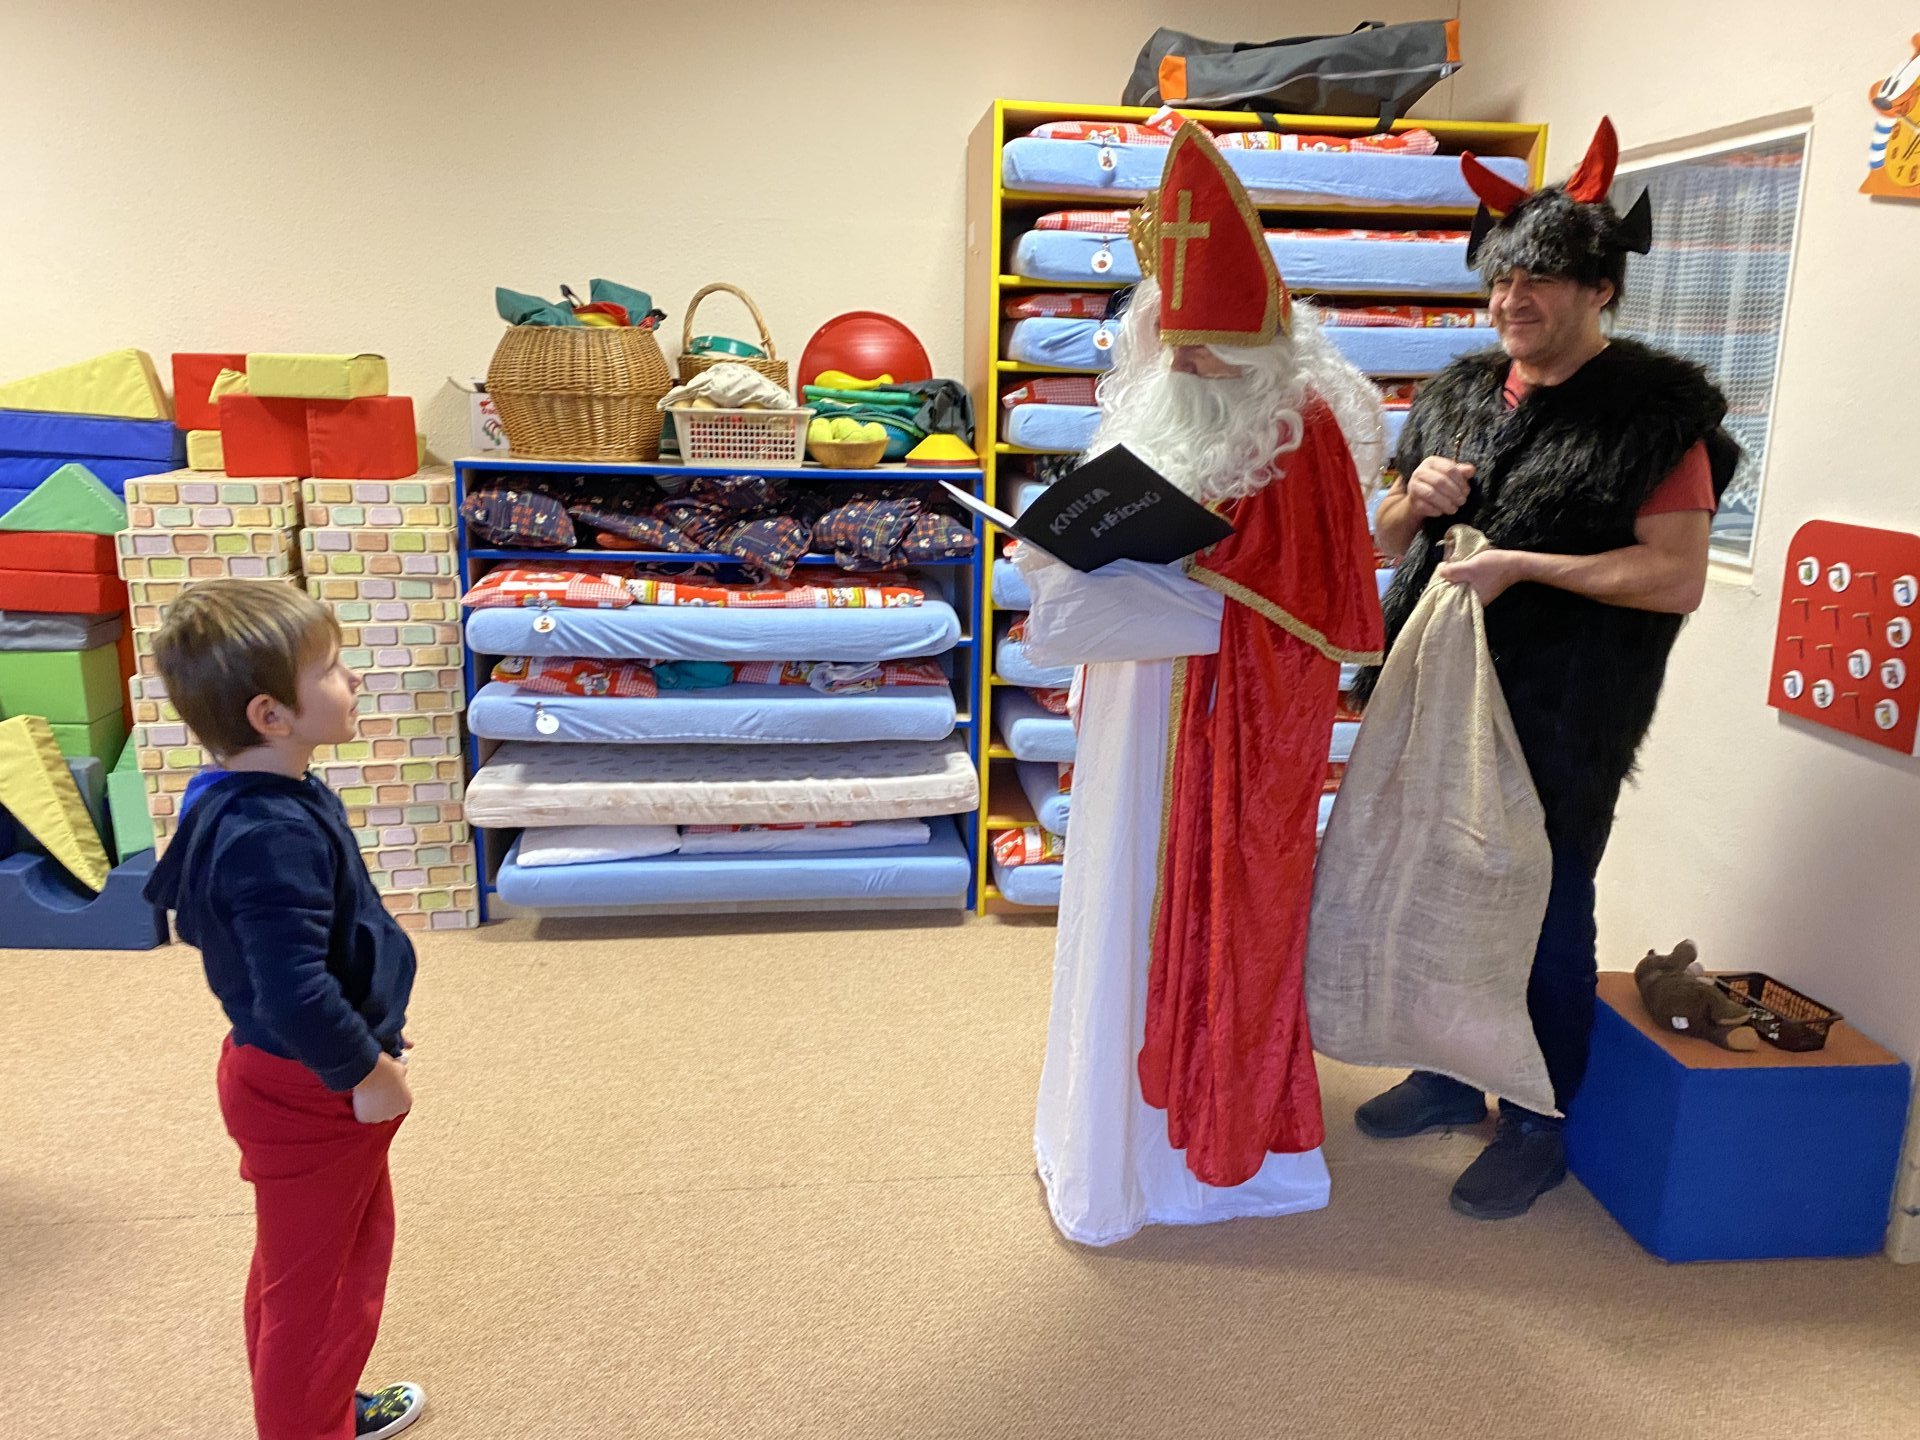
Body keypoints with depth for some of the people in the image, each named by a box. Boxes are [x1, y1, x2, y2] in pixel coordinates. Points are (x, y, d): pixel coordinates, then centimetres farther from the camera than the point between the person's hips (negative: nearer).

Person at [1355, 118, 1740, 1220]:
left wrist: (1522, 562, -21)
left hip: (1562, 715, -6)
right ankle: (1450, 1077, 37)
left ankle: (1542, 1127, 25)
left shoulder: (1654, 410, -9)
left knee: (1545, 913, 6)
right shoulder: (1462, 393, 10)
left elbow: (1680, 578, -17)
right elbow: (1390, 544, 17)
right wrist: (1417, 501, -6)